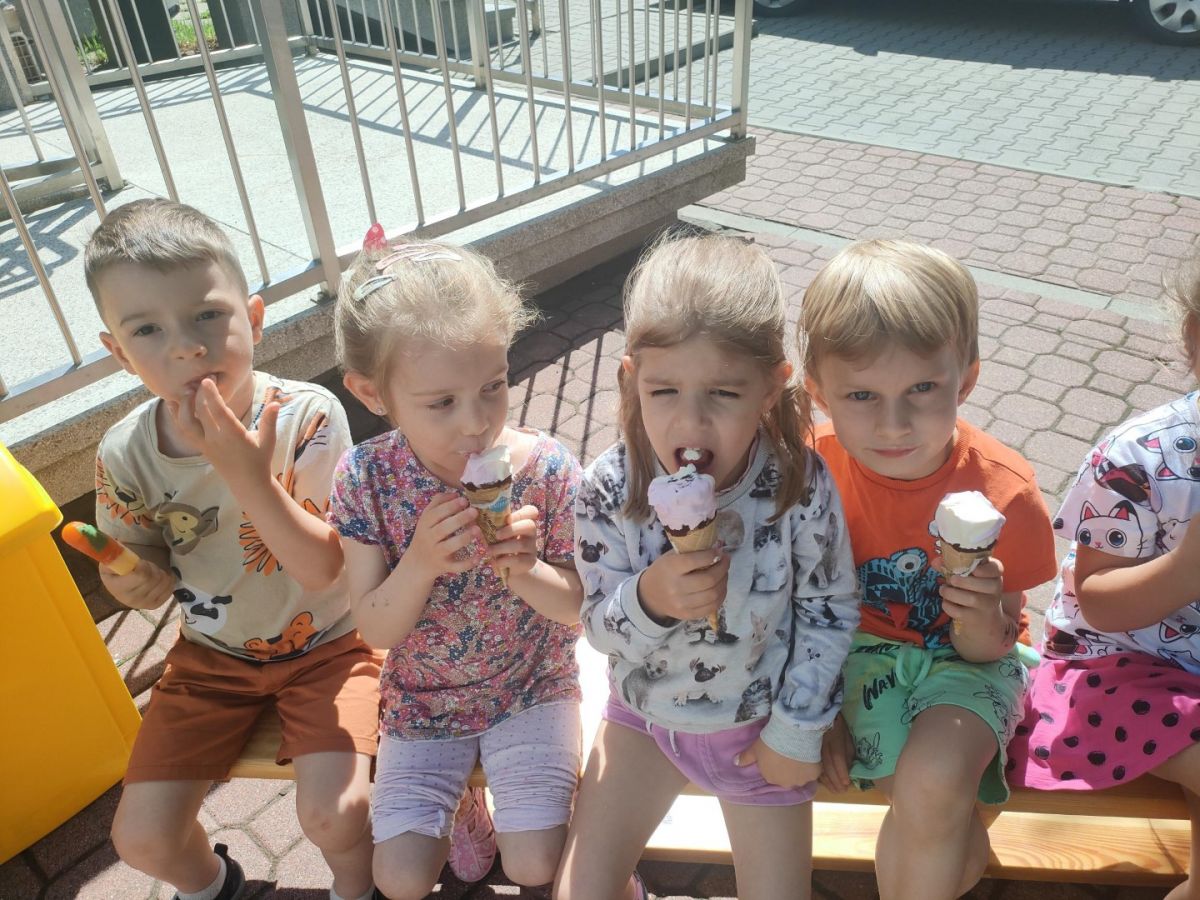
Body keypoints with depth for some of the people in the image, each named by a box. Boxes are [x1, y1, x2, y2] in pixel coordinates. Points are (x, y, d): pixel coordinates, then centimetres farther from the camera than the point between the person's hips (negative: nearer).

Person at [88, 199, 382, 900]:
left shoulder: (307, 416, -24)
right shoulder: (127, 454, -13)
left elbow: (322, 568, -26)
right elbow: (145, 574, 4)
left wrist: (248, 476, -38)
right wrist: (135, 582, -20)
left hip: (324, 643, -3)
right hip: (213, 657, 4)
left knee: (334, 812, -20)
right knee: (142, 837, -1)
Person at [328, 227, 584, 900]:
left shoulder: (547, 469, -22)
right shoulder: (366, 479, -18)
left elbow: (582, 608, -13)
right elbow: (376, 629, -14)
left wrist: (527, 573, -34)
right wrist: (419, 565, -33)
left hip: (532, 686, -1)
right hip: (422, 700, 2)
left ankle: (505, 797, 27)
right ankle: (462, 804, 33)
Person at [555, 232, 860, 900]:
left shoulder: (800, 486, -26)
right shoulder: (608, 491, -24)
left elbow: (831, 609, -10)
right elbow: (599, 627, -14)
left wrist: (799, 730, -6)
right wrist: (649, 599, -36)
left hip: (759, 722, 0)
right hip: (646, 709, 1)